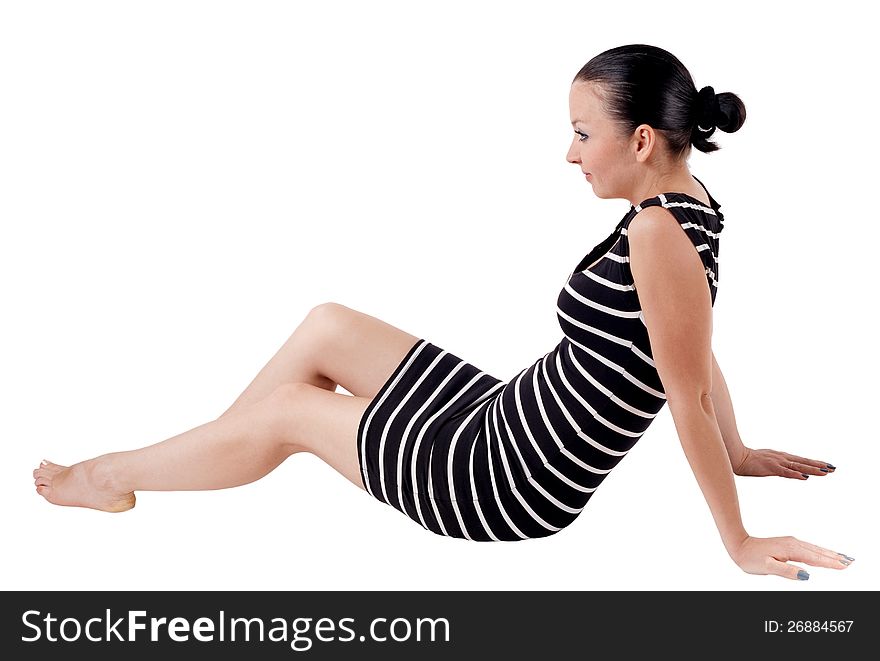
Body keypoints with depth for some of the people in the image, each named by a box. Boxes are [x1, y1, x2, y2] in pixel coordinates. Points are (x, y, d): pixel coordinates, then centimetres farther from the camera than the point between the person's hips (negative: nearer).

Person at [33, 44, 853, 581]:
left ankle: (111, 478, 31)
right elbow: (699, 354, 9)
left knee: (288, 410, 7)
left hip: (506, 485, -9)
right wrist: (738, 451, 21)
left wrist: (741, 544, -19)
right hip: (504, 418, 9)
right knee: (326, 326, 14)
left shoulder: (657, 233, -28)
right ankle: (137, 467, 29)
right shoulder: (684, 201, 0)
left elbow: (689, 399, -26)